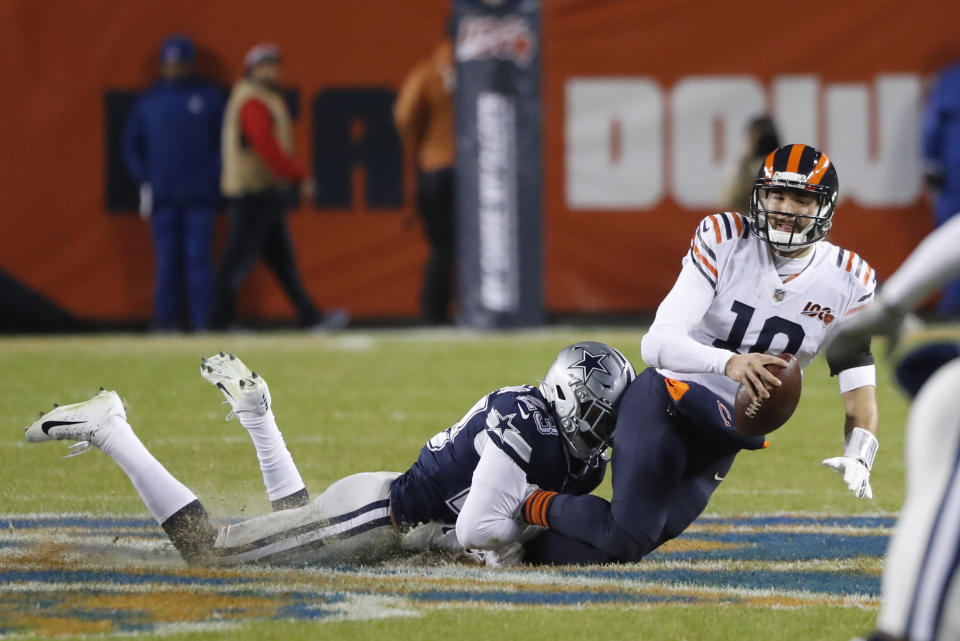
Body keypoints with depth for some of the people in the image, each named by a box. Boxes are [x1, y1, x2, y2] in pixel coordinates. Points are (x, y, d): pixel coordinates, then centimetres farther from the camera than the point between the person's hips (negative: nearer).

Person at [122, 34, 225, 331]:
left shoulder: (209, 97, 6)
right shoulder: (148, 100, 11)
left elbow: (226, 141, 7)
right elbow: (131, 145, 15)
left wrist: (213, 176, -4)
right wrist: (144, 180, 4)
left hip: (200, 196, -2)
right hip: (162, 197, 2)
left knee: (199, 259, -5)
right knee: (166, 261, 1)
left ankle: (203, 322, -4)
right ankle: (165, 321, 5)